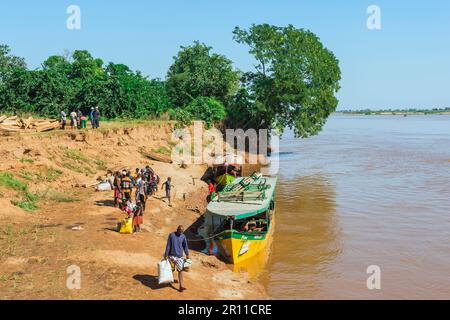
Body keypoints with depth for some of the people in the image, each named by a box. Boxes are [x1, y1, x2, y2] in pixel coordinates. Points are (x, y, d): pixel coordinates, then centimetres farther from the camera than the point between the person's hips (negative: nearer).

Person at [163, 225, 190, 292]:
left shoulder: (183, 236, -1)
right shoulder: (171, 235, -9)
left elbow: (185, 246, 9)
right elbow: (168, 245, -7)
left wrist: (187, 254, 15)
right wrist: (166, 255, -8)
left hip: (180, 256, 1)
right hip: (172, 255, -1)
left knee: (180, 270, -7)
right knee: (171, 269, 12)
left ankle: (181, 286, -10)